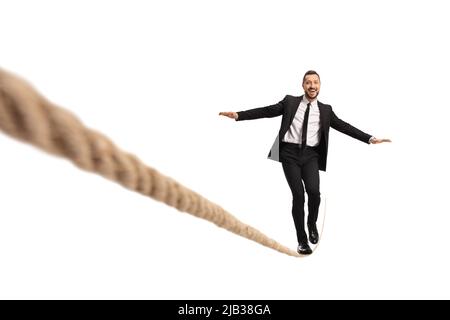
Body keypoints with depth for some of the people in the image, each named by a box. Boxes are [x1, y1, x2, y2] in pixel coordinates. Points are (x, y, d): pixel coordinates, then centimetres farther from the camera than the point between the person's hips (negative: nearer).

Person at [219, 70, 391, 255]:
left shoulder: (325, 110, 12)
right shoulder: (290, 102, 8)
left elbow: (345, 127, 9)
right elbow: (266, 111, 4)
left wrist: (370, 139, 1)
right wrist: (238, 115, -4)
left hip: (310, 156, 1)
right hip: (290, 153, -1)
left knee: (314, 191, -19)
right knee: (298, 195, -8)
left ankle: (312, 224, 14)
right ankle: (302, 240, 9)